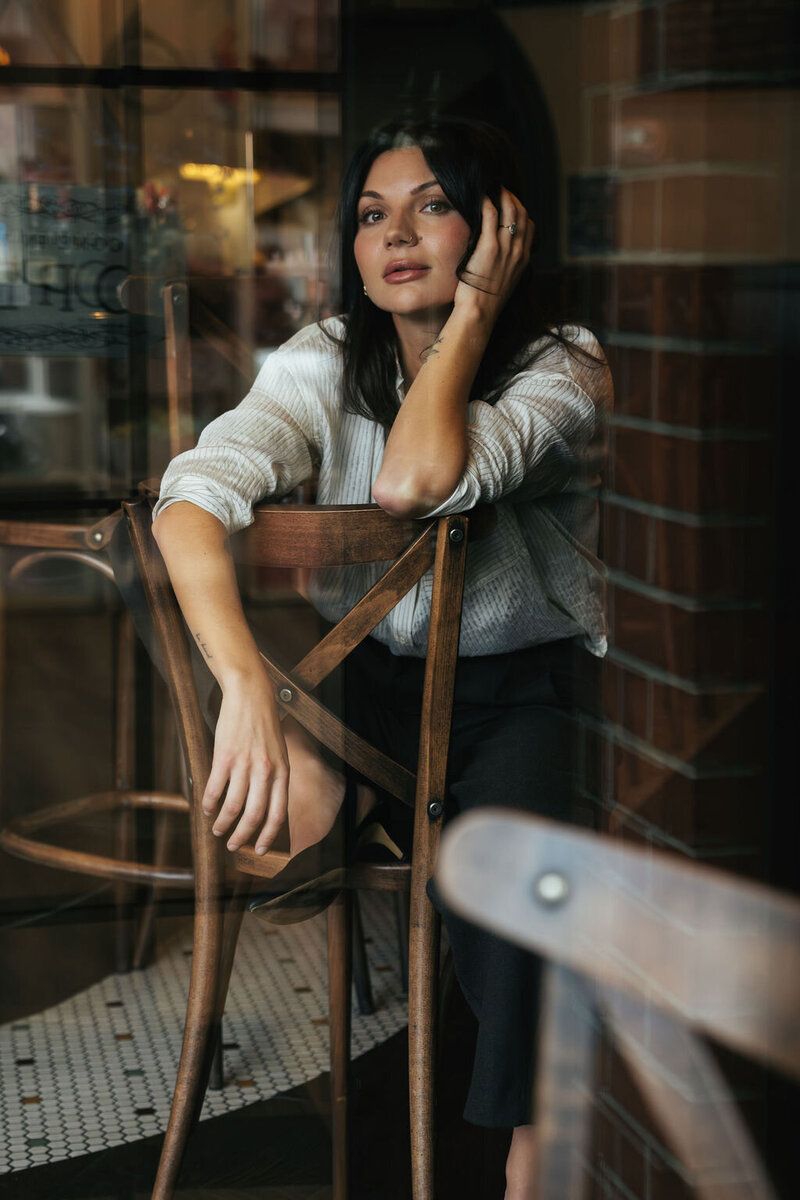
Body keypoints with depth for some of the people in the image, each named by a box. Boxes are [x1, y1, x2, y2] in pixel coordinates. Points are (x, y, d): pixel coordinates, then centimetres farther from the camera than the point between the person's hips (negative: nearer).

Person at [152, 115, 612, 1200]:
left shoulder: (563, 370, -12)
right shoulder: (325, 363, -4)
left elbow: (413, 482, -32)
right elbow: (193, 499, -23)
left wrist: (474, 304, -20)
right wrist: (247, 687, -40)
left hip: (525, 691, -2)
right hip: (374, 678, 2)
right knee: (289, 803, -30)